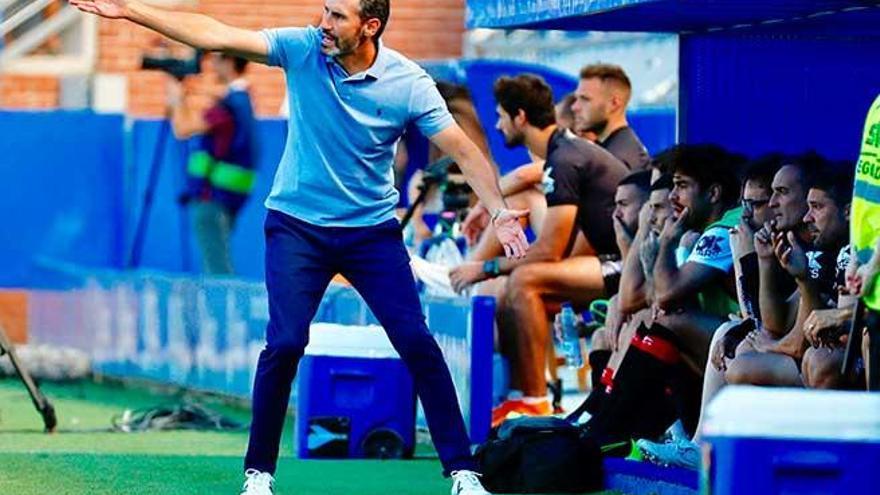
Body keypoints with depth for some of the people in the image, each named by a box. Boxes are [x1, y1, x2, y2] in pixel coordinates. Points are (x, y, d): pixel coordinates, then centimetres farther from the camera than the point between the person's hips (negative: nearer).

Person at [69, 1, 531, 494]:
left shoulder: (409, 83, -13)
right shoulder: (303, 49, -10)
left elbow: (462, 148, -12)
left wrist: (500, 211, -24)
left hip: (372, 229, 0)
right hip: (297, 226, 0)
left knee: (417, 342, -7)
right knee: (285, 342, -13)